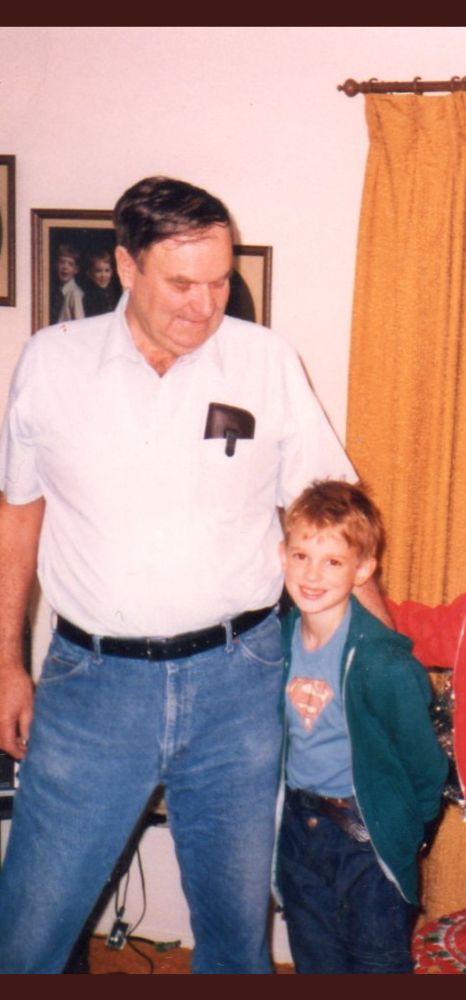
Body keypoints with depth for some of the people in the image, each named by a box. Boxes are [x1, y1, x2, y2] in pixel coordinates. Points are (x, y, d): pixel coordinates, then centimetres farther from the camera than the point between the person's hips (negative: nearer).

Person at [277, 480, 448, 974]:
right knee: (313, 963, 21)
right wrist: (300, 815, 12)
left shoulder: (383, 663, -25)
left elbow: (425, 765, -14)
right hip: (299, 828, 6)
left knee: (376, 964, 10)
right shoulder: (280, 636, -6)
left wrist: (408, 831, -1)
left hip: (369, 838, -5)